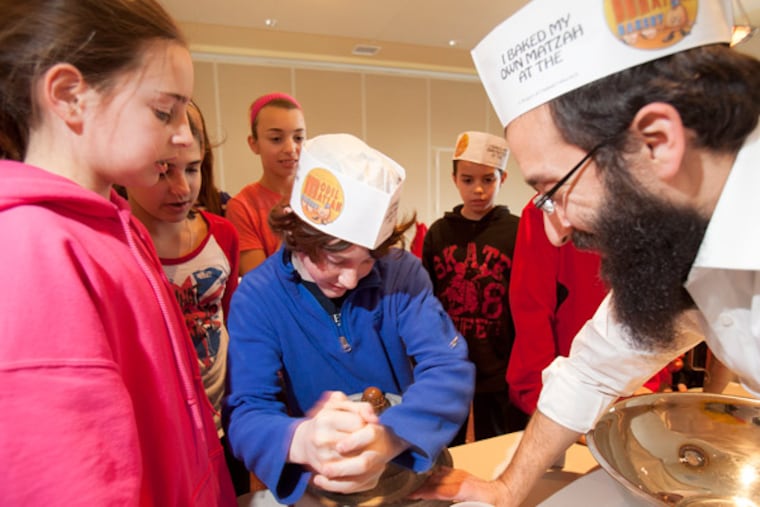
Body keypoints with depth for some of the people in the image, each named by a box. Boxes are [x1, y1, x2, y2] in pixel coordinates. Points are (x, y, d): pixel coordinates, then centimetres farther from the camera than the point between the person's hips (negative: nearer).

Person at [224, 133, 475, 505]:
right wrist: (301, 441, -37)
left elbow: (450, 368, -16)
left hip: (409, 472, 1)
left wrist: (390, 438, -34)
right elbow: (245, 415, -16)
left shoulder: (402, 272, -9)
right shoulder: (256, 297, -11)